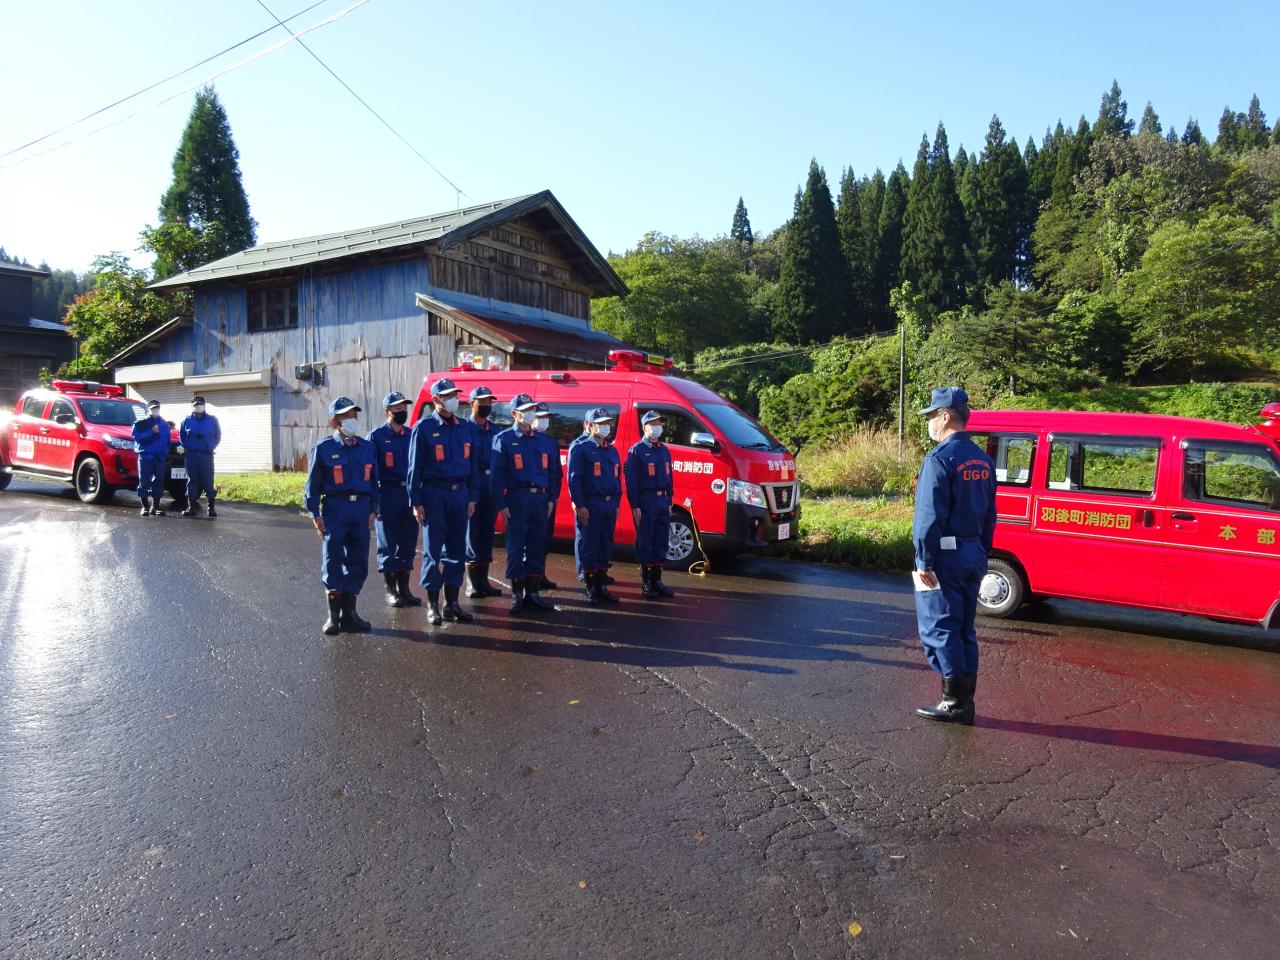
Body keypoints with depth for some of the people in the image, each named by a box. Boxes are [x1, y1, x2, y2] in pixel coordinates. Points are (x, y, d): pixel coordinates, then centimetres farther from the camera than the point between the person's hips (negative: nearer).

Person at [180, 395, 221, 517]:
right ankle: (192, 506, 8)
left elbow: (218, 436, 12)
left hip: (207, 455, -2)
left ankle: (211, 507, -1)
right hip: (191, 456, 2)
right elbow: (182, 436, 18)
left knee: (208, 481, -4)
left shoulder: (212, 420, 6)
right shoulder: (187, 421, 9)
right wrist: (187, 446, 6)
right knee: (192, 481, 3)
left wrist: (212, 446, 2)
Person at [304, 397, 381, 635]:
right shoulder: (323, 449, -1)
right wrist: (315, 515, -3)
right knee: (332, 563, 0)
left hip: (361, 508, 4)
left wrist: (373, 510, 8)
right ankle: (334, 615, 12)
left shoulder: (367, 447, 10)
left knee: (358, 564, 6)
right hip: (335, 508, -4)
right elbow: (313, 484, 2)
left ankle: (349, 614, 16)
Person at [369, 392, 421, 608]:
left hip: (411, 494, 4)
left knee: (408, 544, 7)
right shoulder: (376, 435, -1)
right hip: (387, 495, -4)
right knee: (388, 545, 1)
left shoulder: (412, 435, 12)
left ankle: (404, 588, 17)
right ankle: (391, 591, 11)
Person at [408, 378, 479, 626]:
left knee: (457, 549, 8)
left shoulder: (466, 427, 11)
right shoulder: (424, 427, -3)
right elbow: (415, 466, -4)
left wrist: (472, 497, 8)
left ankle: (452, 603, 17)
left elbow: (473, 464, 14)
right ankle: (432, 604, 9)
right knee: (433, 549, 0)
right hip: (434, 494, -5)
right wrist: (416, 502, -9)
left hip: (460, 493, 5)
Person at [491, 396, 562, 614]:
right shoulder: (504, 439, 1)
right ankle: (517, 595, 8)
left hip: (540, 499, 4)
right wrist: (501, 505, -11)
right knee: (515, 547, -1)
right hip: (516, 499, -4)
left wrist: (551, 499, 7)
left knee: (538, 547, 7)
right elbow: (497, 475, -4)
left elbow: (554, 472, 16)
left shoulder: (545, 441, 14)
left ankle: (533, 592, 16)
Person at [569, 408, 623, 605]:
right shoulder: (580, 448, -6)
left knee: (606, 547, 10)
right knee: (588, 547, -2)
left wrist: (616, 504, 14)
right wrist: (579, 506, -16)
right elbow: (573, 478, -11)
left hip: (609, 505, 7)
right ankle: (590, 590, 6)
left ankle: (601, 587, 19)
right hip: (589, 505, -7)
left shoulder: (612, 450, 16)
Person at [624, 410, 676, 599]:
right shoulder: (637, 450, -6)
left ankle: (657, 581, 19)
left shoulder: (664, 450, 15)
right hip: (645, 502, -7)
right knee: (645, 543, -2)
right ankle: (646, 585, 5)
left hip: (663, 501, 7)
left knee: (661, 542, 10)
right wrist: (635, 506, -15)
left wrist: (669, 502, 15)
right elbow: (631, 480, -10)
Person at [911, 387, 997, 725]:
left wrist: (925, 560, -17)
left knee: (939, 629, 0)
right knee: (964, 630, 14)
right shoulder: (983, 460, 11)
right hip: (974, 555, 8)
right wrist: (982, 553, 20)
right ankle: (965, 703, 20)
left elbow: (930, 516, -19)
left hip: (945, 557, -8)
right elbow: (989, 514, 15)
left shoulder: (940, 458, -15)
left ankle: (954, 703, 4)